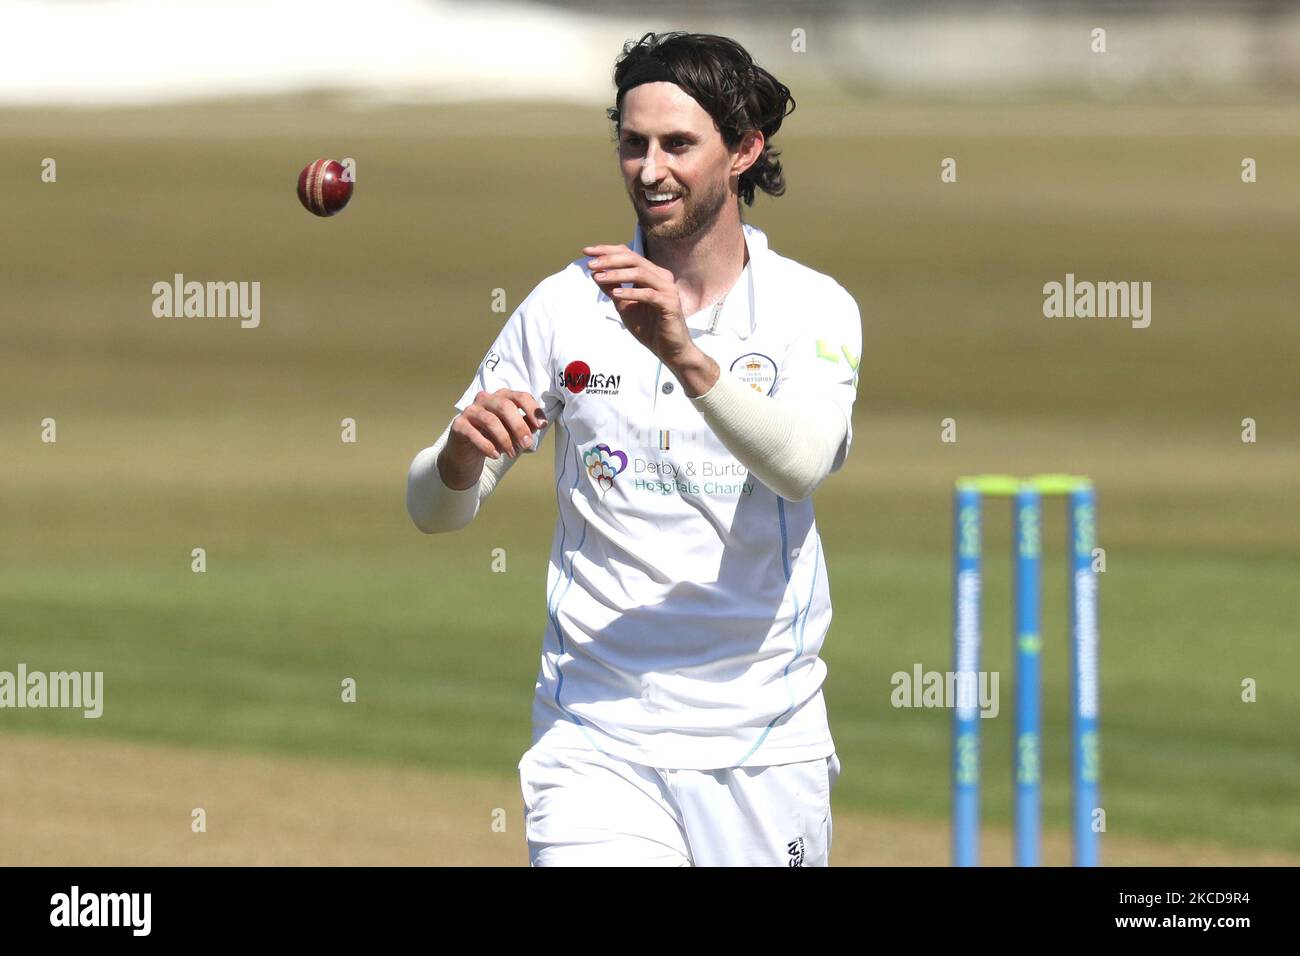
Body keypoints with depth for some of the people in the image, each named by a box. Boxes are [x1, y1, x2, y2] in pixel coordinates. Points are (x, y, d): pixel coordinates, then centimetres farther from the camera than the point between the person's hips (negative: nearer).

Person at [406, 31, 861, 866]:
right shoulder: (563, 308, 2)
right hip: (598, 750, -1)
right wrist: (462, 455, -21)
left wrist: (684, 353, -34)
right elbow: (433, 510, 2)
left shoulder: (815, 308, 1)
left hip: (765, 756, 1)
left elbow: (802, 464, -19)